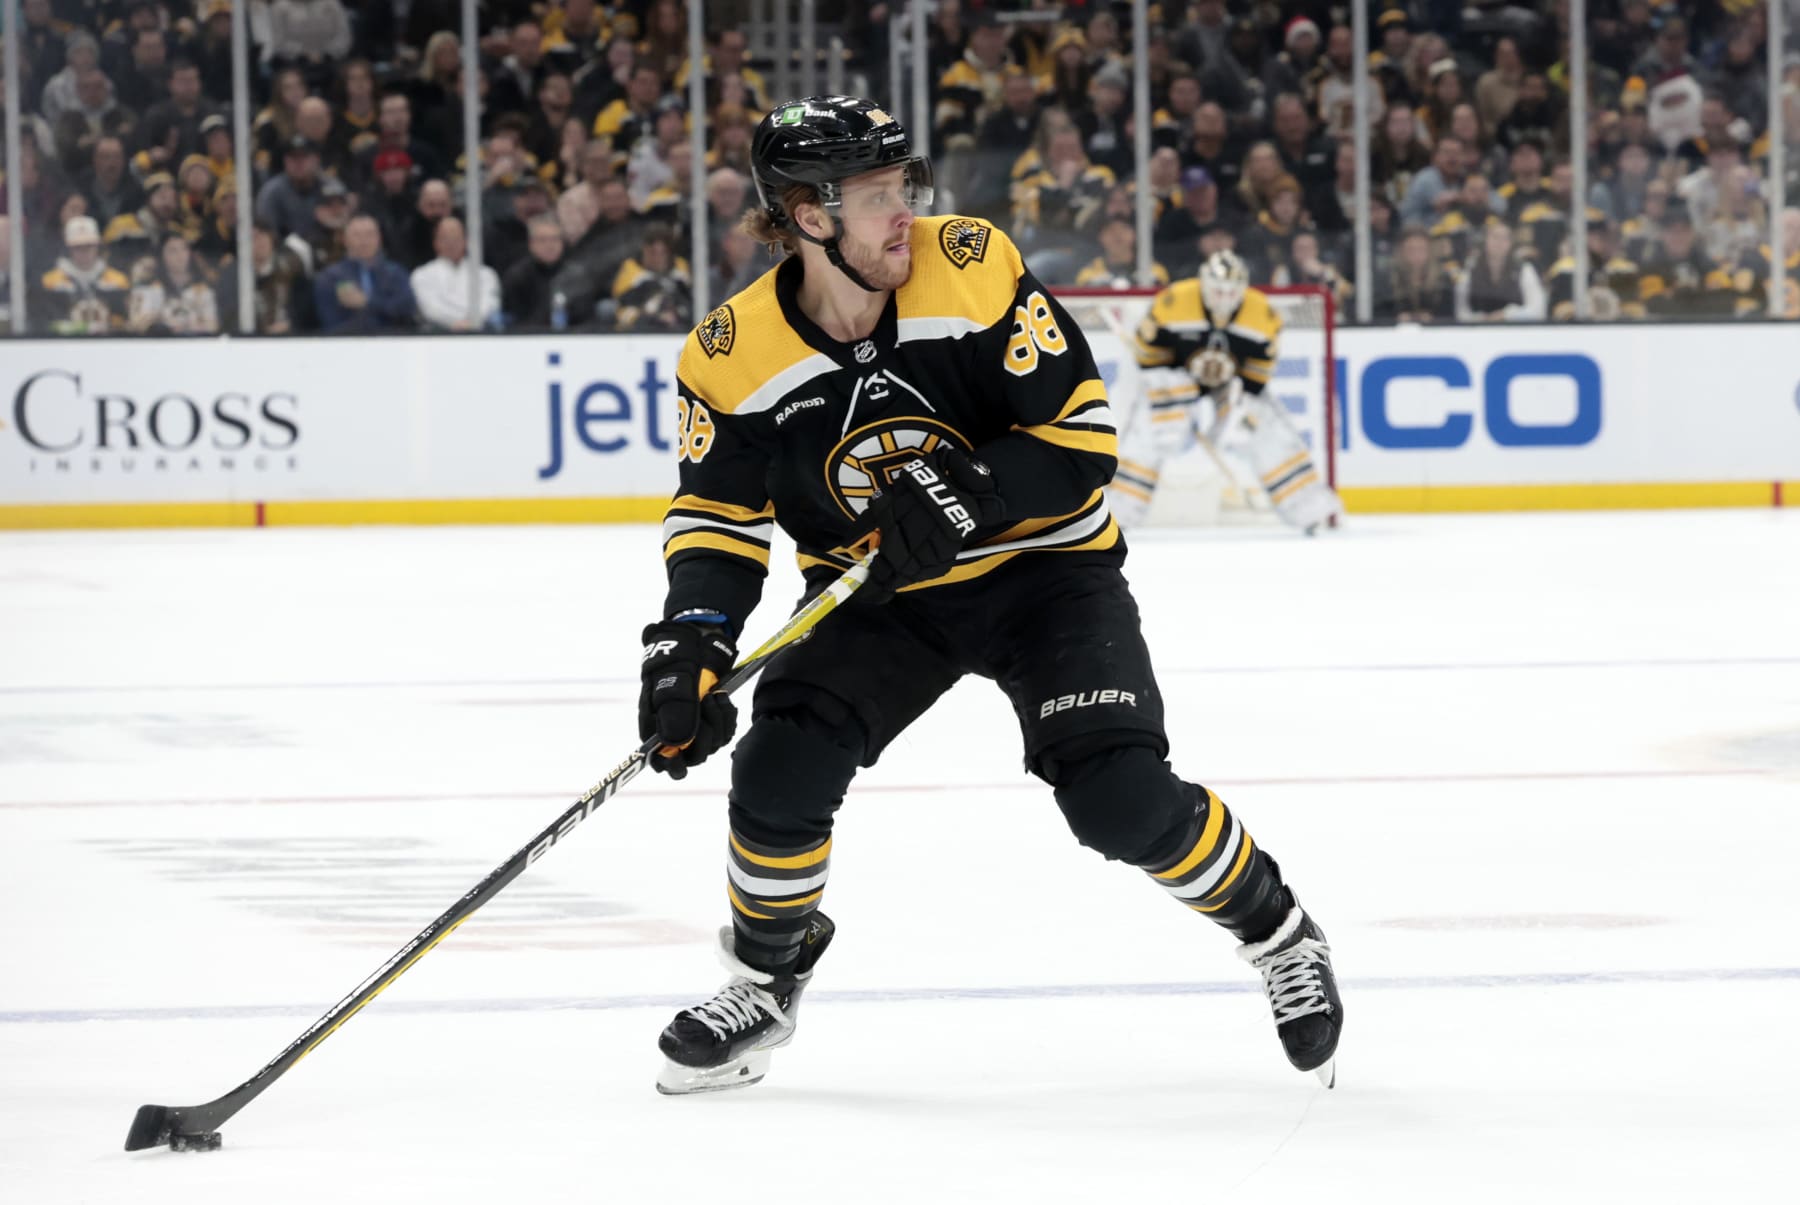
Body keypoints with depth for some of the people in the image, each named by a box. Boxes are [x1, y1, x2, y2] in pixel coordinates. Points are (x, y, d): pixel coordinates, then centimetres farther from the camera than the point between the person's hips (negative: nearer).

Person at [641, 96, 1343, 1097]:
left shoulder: (973, 272, -21)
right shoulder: (735, 357, -14)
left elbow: (1082, 437, -18)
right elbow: (719, 516, -5)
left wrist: (966, 495, -33)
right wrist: (691, 640, -22)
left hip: (1042, 564, -2)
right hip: (877, 595, 2)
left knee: (1121, 798, -18)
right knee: (782, 768, -18)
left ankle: (1278, 931, 9)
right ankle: (767, 972, 11)